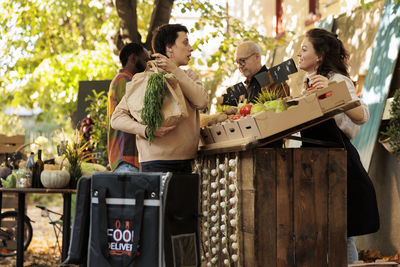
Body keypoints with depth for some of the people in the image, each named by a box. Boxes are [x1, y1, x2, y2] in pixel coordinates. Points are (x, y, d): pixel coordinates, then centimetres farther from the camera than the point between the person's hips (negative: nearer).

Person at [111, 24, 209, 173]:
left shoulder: (189, 76, 18)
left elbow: (202, 102, -3)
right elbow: (117, 118, -4)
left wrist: (175, 71, -6)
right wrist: (147, 130, -21)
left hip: (186, 162, 5)